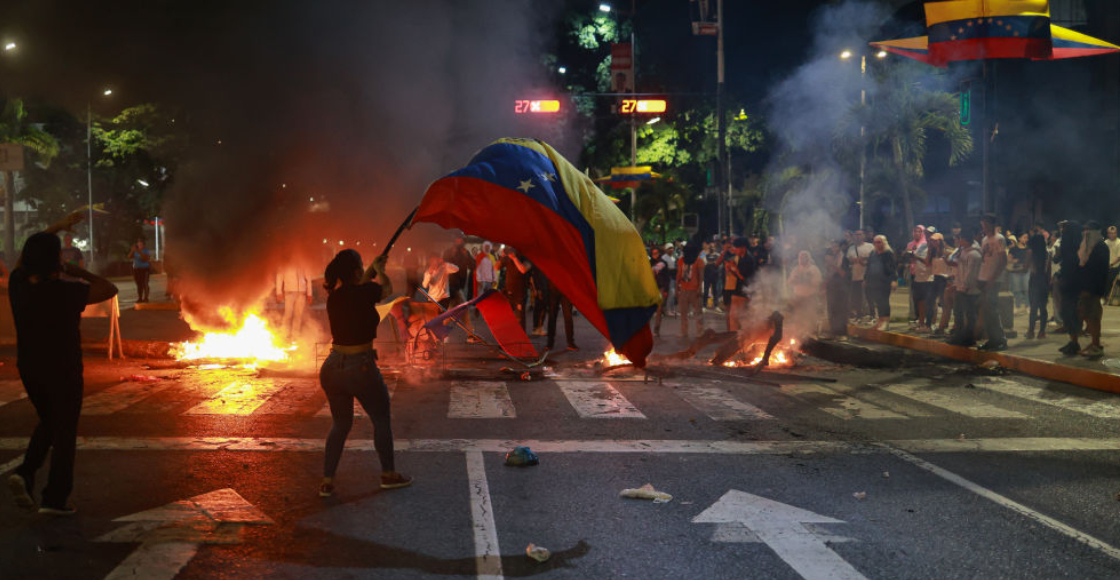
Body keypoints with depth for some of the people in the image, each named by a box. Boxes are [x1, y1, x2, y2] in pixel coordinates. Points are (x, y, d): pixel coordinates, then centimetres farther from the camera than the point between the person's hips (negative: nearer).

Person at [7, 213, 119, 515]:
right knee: (64, 432, 8)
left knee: (48, 423, 26)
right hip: (63, 371, -5)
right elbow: (109, 289, -12)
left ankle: (25, 473, 6)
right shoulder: (66, 293, -23)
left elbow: (26, 254, 12)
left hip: (29, 368, 6)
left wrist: (58, 226, 16)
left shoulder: (17, 285, -8)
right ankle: (55, 498, 12)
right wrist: (79, 272, -4)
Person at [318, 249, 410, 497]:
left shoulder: (334, 296, 1)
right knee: (381, 419, 15)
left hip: (332, 367, 6)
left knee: (340, 424, 18)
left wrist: (373, 268, 36)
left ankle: (327, 481, 13)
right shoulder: (364, 293, -15)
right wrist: (379, 270, 27)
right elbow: (387, 288, 7)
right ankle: (388, 474, 26)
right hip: (361, 368, -6)